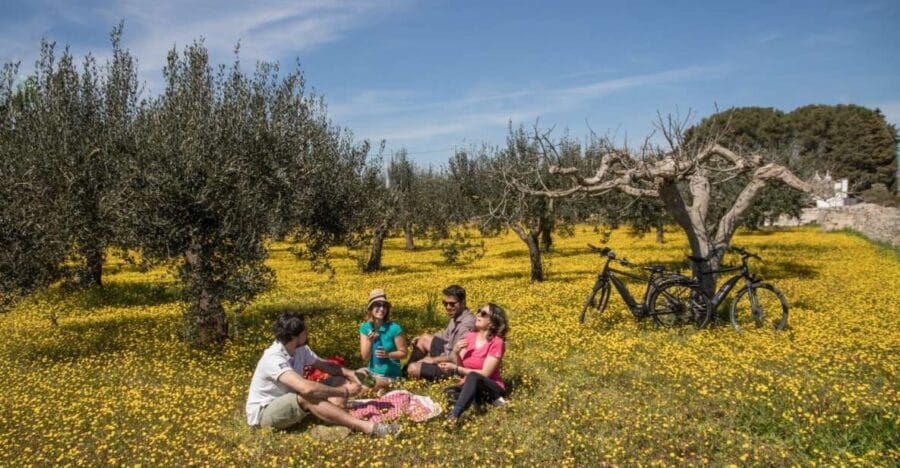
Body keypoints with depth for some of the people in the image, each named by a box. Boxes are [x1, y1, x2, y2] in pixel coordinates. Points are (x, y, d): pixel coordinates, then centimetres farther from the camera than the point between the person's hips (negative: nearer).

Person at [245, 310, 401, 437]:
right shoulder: (274, 359, -30)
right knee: (307, 397, -38)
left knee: (339, 381, -2)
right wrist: (344, 392, -32)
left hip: (290, 403, 9)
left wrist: (350, 374, -9)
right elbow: (307, 388, -42)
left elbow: (325, 365, 11)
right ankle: (367, 427, -41)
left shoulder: (300, 350, -3)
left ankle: (337, 424, -30)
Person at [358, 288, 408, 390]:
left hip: (389, 375, -5)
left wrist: (388, 354, -23)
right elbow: (365, 357, -5)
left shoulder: (394, 328, -16)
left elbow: (403, 353, -6)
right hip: (371, 371, 5)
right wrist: (369, 341, -22)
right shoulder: (365, 328, -3)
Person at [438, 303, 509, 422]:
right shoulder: (469, 336, 3)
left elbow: (485, 373, -18)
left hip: (491, 388, -5)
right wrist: (456, 352, -18)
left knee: (473, 376, -38)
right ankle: (490, 400, -16)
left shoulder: (496, 343, -14)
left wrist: (455, 368, -21)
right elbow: (460, 366, 3)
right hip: (469, 386, 6)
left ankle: (453, 416, -51)